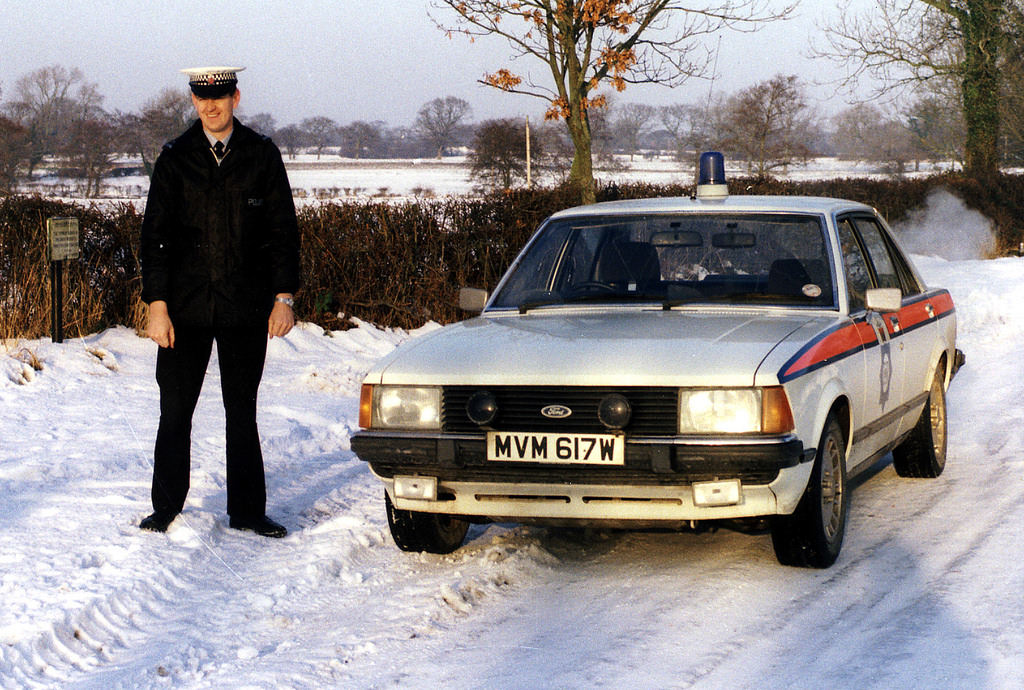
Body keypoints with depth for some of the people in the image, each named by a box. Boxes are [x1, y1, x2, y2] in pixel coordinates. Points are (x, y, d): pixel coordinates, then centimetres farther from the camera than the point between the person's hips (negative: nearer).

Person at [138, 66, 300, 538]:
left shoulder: (262, 155, 4)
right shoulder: (175, 158, 4)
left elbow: (283, 229, 5)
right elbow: (155, 233, 1)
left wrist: (284, 296, -3)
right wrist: (157, 304, -7)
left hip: (245, 305, 0)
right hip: (186, 305, 0)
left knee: (242, 411, 8)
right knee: (175, 410, 3)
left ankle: (247, 511, 15)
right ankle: (166, 507, 16)